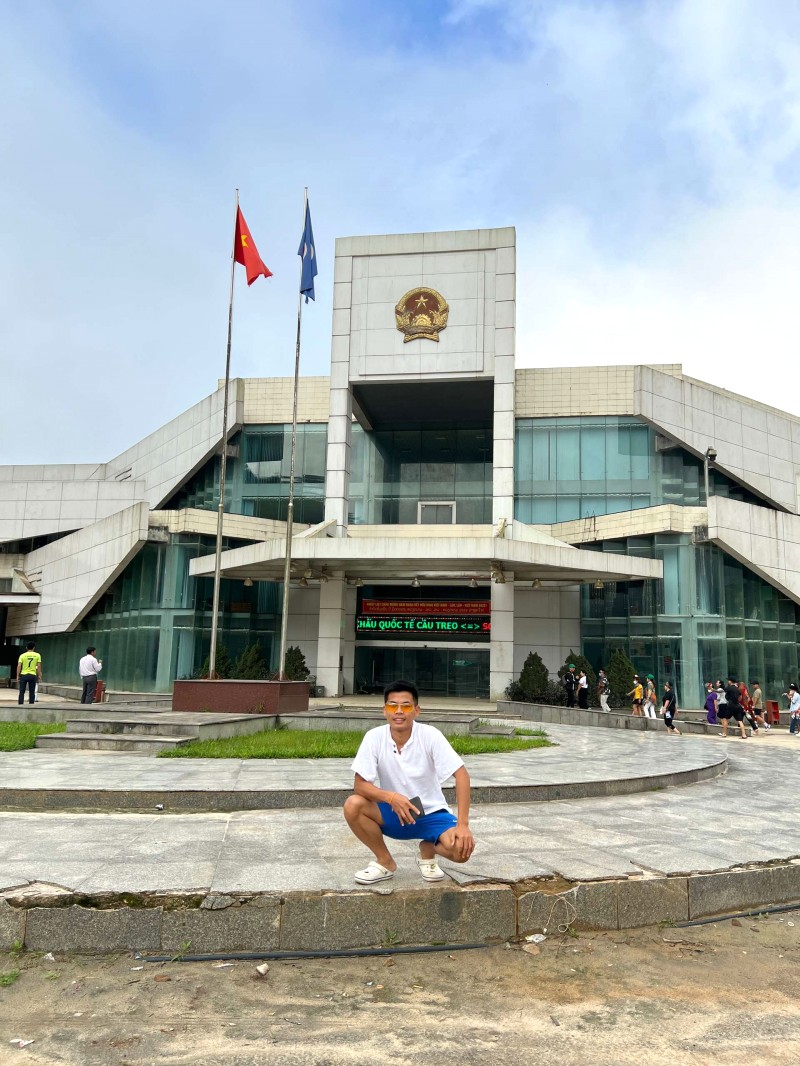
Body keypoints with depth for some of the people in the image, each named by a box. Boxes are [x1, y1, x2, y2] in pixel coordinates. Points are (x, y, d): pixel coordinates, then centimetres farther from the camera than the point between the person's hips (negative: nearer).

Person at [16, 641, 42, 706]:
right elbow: (39, 666, -1)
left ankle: (20, 705, 5)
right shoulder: (37, 655, 0)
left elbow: (19, 666, -5)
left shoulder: (22, 655, -1)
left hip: (23, 675, 0)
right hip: (33, 675, 0)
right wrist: (39, 676, 5)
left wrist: (17, 676, -1)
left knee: (22, 692, 6)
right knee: (32, 692, 6)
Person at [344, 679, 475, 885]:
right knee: (353, 805, -27)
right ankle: (385, 862, -1)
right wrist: (391, 797, -35)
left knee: (463, 847, -29)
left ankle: (428, 851, 9)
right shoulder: (374, 737, -16)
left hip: (431, 814, -1)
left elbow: (461, 774, -20)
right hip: (393, 814, 1)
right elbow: (360, 784, -16)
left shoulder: (430, 735, -19)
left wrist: (463, 825, -28)